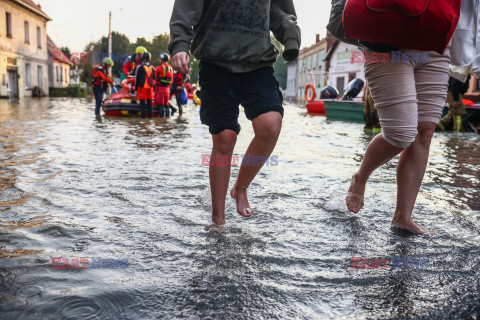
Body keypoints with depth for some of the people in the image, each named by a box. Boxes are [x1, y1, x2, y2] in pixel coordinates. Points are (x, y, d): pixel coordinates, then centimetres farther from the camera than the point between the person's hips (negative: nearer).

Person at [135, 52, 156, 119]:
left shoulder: (140, 67, -6)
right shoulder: (152, 68, 7)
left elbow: (137, 79, -5)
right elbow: (154, 79, 10)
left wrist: (136, 89, 0)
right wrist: (153, 89, 16)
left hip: (142, 88, -4)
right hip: (150, 88, 4)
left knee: (142, 103, 0)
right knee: (149, 103, 9)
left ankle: (143, 115, -1)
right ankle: (150, 115, 9)